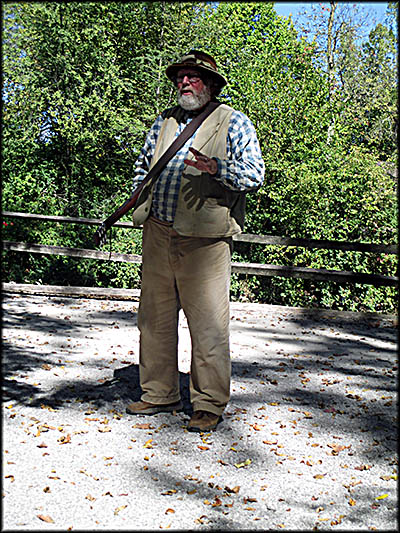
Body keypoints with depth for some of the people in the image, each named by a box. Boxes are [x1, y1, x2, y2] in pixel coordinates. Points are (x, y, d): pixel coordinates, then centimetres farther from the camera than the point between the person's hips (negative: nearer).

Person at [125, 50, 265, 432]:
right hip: (158, 236, 6)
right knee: (154, 318, 9)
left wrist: (216, 168, -22)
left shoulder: (233, 123, 4)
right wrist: (142, 202, 17)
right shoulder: (164, 122, 19)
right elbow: (143, 165, 33)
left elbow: (255, 174, -5)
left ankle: (209, 405, 10)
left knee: (207, 325, -4)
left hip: (204, 240, -5)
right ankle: (159, 394, 24)